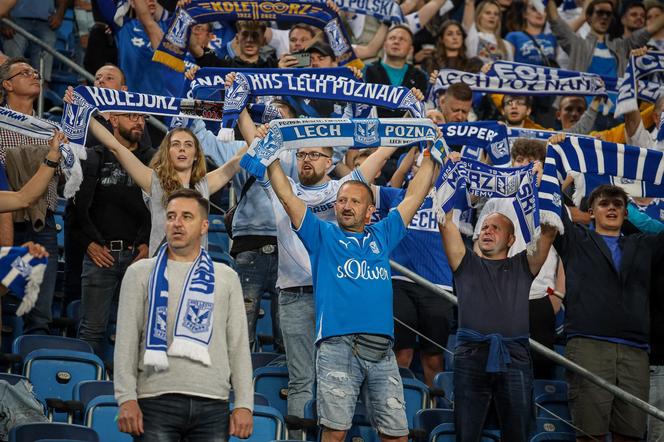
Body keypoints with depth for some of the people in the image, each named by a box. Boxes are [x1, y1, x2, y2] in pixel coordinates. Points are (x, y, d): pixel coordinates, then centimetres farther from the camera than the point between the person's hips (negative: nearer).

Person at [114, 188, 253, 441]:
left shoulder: (226, 278, 17)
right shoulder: (141, 273, 11)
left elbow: (238, 345, 12)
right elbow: (127, 341, 4)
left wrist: (244, 404, 2)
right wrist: (126, 399, -8)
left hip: (213, 404, 2)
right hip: (156, 401, -2)